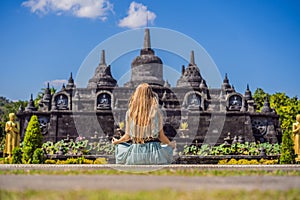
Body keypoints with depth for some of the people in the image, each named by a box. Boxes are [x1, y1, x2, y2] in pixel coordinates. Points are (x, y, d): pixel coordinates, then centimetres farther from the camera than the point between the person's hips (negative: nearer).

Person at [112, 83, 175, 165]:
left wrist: (117, 141, 29)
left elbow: (127, 136, 7)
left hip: (135, 152, 1)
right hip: (153, 151, -1)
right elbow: (161, 136, 4)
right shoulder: (156, 112, -1)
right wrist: (170, 144, 25)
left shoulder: (130, 113, 1)